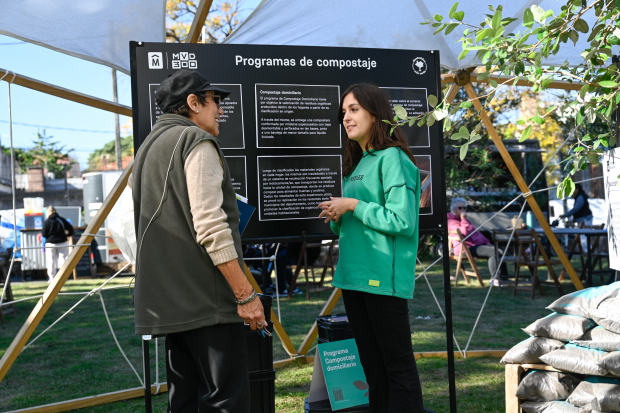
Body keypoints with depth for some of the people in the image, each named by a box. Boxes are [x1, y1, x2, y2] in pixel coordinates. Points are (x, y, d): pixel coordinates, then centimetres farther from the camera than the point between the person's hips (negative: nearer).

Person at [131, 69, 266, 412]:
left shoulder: (149, 148, 21)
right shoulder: (197, 142, -8)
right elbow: (210, 226, -19)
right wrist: (245, 293, -17)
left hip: (169, 301, 10)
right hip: (207, 298, -9)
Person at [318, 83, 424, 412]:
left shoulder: (392, 159, -9)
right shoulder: (356, 164, 17)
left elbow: (402, 221, -18)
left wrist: (353, 206, -13)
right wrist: (336, 217, 1)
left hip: (383, 278, -9)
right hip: (354, 275, 9)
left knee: (397, 364, 0)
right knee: (371, 364, 15)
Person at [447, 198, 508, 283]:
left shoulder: (463, 219, 24)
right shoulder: (451, 221, -7)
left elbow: (477, 232, 27)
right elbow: (464, 232, -23)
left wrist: (487, 242, 16)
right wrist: (464, 219, -17)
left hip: (478, 244, 10)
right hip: (466, 248, -10)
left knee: (500, 252, -3)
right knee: (493, 252, -25)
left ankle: (504, 276, -3)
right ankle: (494, 279, -20)